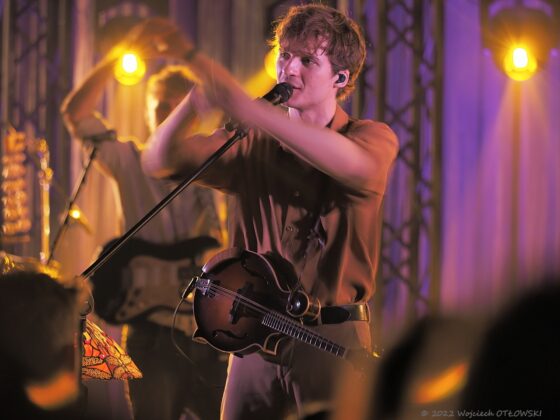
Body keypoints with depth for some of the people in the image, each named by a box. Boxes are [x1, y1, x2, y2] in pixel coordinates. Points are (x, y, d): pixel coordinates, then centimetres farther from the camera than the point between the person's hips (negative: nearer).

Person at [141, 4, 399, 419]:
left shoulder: (373, 138, -3)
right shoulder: (253, 144, 10)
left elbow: (349, 163, -28)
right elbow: (158, 161, 3)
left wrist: (241, 104, -34)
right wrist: (195, 98, -17)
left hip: (332, 338, -3)